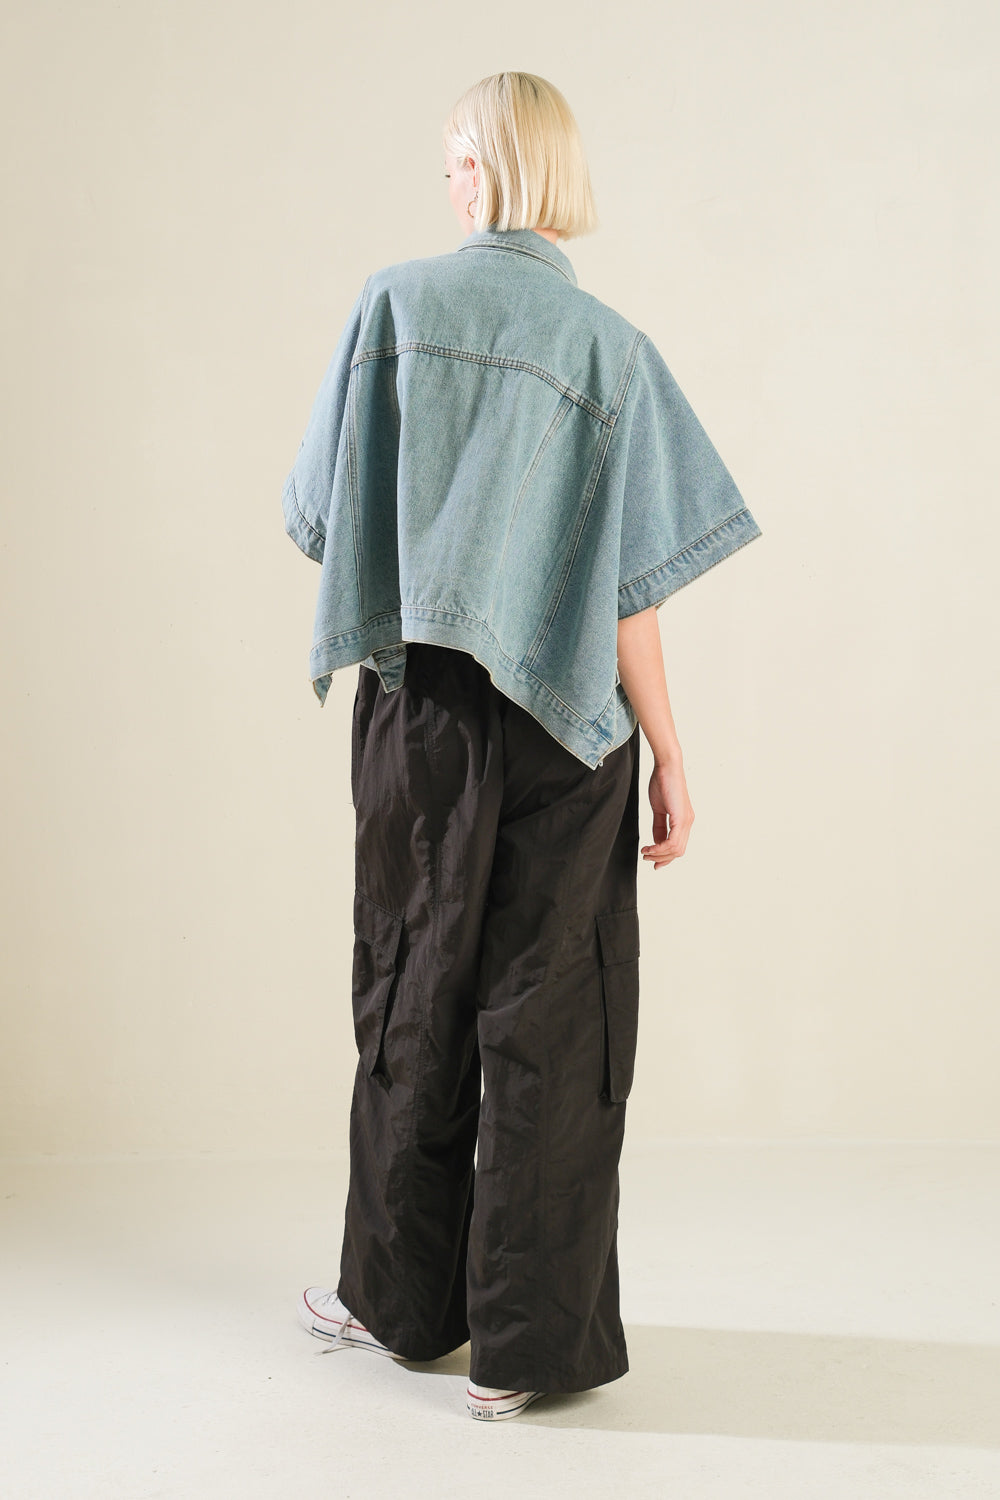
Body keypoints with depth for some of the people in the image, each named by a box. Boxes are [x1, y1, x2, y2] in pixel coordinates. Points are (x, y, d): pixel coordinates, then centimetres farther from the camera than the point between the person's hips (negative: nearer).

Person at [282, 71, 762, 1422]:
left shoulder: (393, 305, -3)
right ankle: (527, 1344, 14)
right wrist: (669, 754, -3)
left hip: (415, 706, 2)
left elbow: (323, 524, 0)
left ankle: (401, 1298, 30)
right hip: (562, 721, -1)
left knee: (414, 1005, 15)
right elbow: (624, 589, -11)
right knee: (550, 1023, 7)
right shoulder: (608, 348, -7)